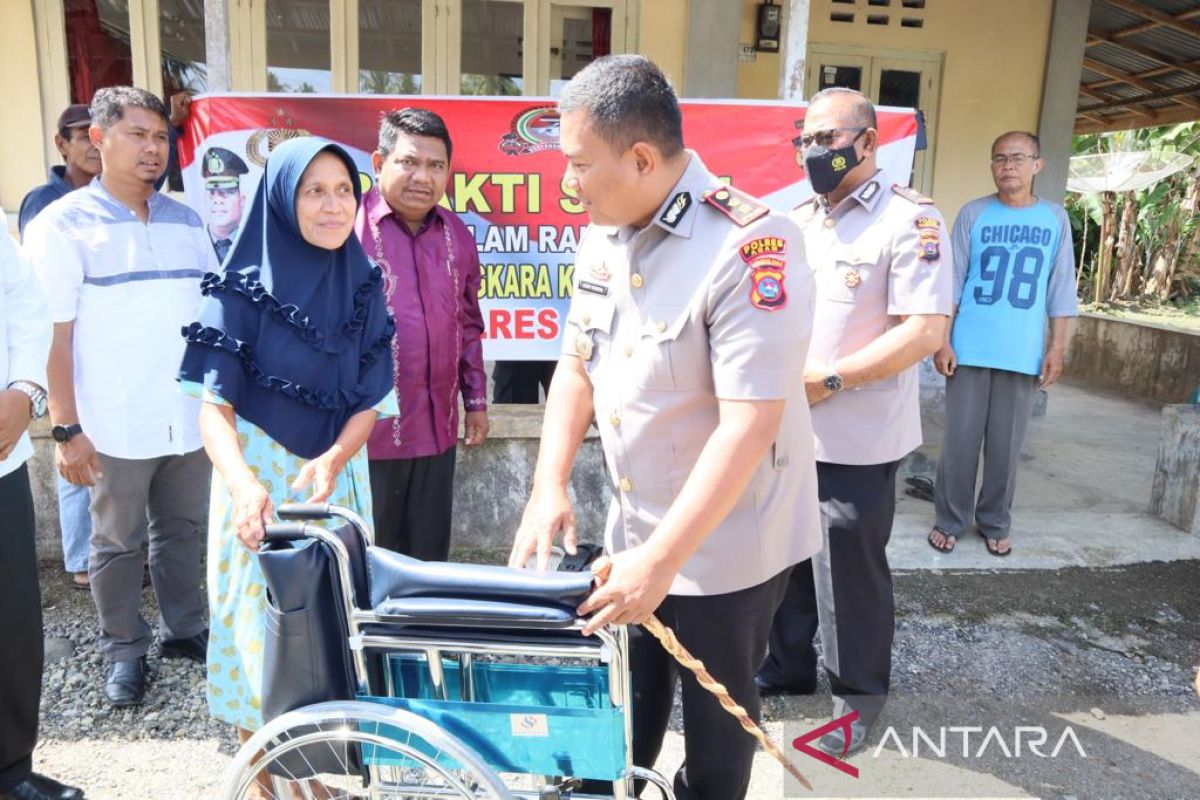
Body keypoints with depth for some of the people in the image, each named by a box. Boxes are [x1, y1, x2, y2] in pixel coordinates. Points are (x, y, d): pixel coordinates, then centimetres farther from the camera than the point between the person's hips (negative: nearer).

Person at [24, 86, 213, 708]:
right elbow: (53, 336, -8)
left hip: (191, 420, 4)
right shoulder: (62, 226, -4)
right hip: (116, 427, -4)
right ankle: (124, 650, 28)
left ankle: (184, 629, 33)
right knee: (117, 544, 11)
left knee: (182, 530, 16)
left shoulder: (186, 221, 9)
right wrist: (67, 429, -12)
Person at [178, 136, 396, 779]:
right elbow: (213, 403, -16)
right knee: (263, 612, 4)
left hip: (337, 471, 3)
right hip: (259, 470, -3)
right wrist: (243, 482, -35)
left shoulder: (363, 284, -1)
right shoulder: (243, 287, -11)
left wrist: (332, 461, -21)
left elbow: (370, 399, -2)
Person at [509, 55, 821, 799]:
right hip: (634, 530, 7)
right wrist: (550, 488, -6)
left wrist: (663, 559, -28)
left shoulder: (750, 247, -25)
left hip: (726, 544, -6)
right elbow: (577, 367, 5)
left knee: (715, 713, 16)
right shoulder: (604, 236, 0)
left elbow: (749, 426, -28)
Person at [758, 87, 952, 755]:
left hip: (855, 443, -6)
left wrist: (829, 379, -21)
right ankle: (787, 668, 38)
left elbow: (926, 331, -19)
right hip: (785, 430, 7)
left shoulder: (910, 220, -12)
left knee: (850, 572, 6)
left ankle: (859, 695, 28)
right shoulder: (799, 219, 11)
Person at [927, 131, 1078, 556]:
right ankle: (950, 520, 16)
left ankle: (995, 523, 22)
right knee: (960, 441, 3)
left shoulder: (1055, 218, 5)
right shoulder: (973, 214, 2)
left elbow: (1061, 289, 6)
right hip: (970, 350, -1)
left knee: (1006, 446, 7)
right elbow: (952, 282, 1)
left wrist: (1057, 347, 1)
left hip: (1024, 355, 1)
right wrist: (942, 340, -5)